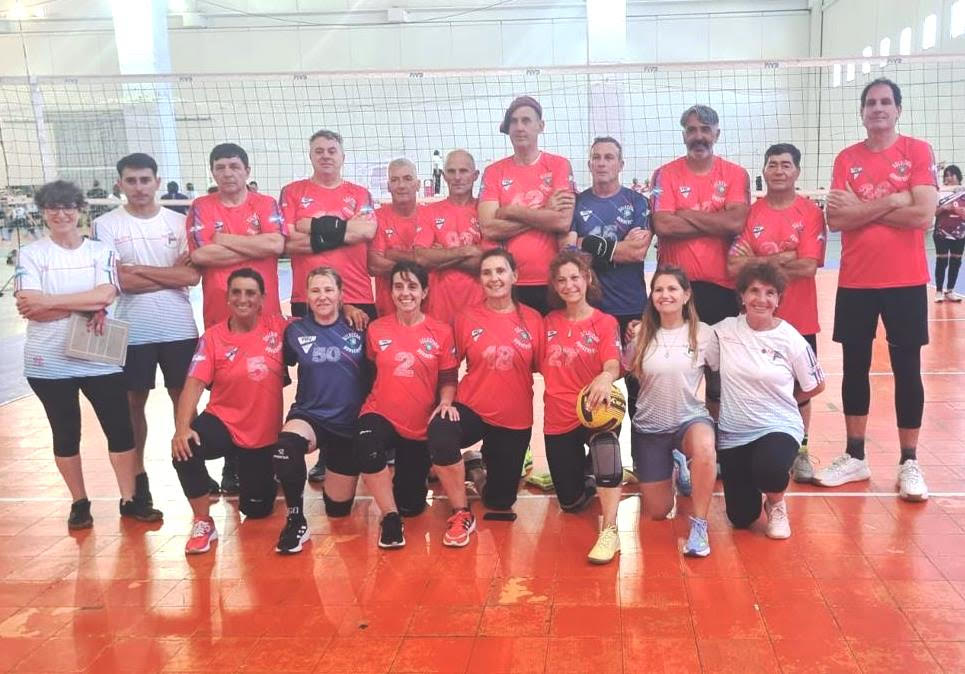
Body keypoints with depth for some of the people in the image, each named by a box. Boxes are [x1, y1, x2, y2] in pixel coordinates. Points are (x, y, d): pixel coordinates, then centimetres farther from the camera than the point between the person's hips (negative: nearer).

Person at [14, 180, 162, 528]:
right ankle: (79, 502, 24)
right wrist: (89, 305, -15)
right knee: (65, 432, 9)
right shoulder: (30, 254, -1)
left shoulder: (101, 251, 3)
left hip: (99, 358, 1)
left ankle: (130, 499, 16)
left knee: (120, 427, 3)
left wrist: (49, 301, -17)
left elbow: (107, 294, -14)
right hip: (49, 362, -1)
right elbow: (29, 309, -13)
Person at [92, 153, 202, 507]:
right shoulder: (106, 225, -3)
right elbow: (121, 281, -12)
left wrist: (140, 269, -12)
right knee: (135, 401, 10)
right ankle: (138, 474, 22)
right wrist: (171, 274, -11)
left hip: (179, 328, 1)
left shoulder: (178, 222, 1)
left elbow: (193, 276, -9)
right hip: (133, 330, -1)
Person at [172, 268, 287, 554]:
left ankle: (263, 481, 49)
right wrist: (182, 428, -32)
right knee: (185, 452, -34)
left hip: (265, 433, 1)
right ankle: (203, 523, -11)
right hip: (224, 423, -1)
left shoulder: (277, 326, -7)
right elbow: (194, 384, -17)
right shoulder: (213, 337, -10)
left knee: (257, 510, 10)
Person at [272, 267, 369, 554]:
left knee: (338, 509, 9)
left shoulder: (357, 330, -4)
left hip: (350, 422, 1)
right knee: (286, 446, -39)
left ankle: (337, 477, 45)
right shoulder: (295, 331, -2)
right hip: (309, 415, -1)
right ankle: (296, 520, -18)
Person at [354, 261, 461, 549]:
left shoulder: (441, 332, -3)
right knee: (366, 447, -34)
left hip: (422, 423, 0)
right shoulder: (376, 329, -2)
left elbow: (449, 377, 1)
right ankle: (390, 518, -10)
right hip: (382, 416, 0)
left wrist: (446, 402, -16)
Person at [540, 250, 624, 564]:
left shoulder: (605, 322, -5)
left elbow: (613, 364, -22)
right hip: (558, 418, 4)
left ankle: (609, 531, -35)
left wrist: (606, 377, -45)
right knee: (572, 503, 9)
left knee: (606, 443, -42)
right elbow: (541, 365, 14)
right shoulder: (549, 322, 6)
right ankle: (586, 481, 47)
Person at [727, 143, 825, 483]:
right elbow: (734, 266, -10)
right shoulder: (750, 212, 0)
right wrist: (782, 259, -18)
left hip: (799, 318, 0)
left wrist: (758, 262, -13)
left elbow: (808, 266, -15)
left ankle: (801, 452, 25)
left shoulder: (811, 212, -3)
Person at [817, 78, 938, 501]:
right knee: (855, 367, 8)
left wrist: (863, 209, -10)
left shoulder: (918, 152, -1)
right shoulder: (846, 159, 5)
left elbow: (924, 215, -14)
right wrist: (891, 202, -13)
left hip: (905, 280, -2)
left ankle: (909, 464, 13)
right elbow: (835, 219, -7)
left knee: (907, 369, 3)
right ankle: (854, 457, 19)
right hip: (855, 281, 3)